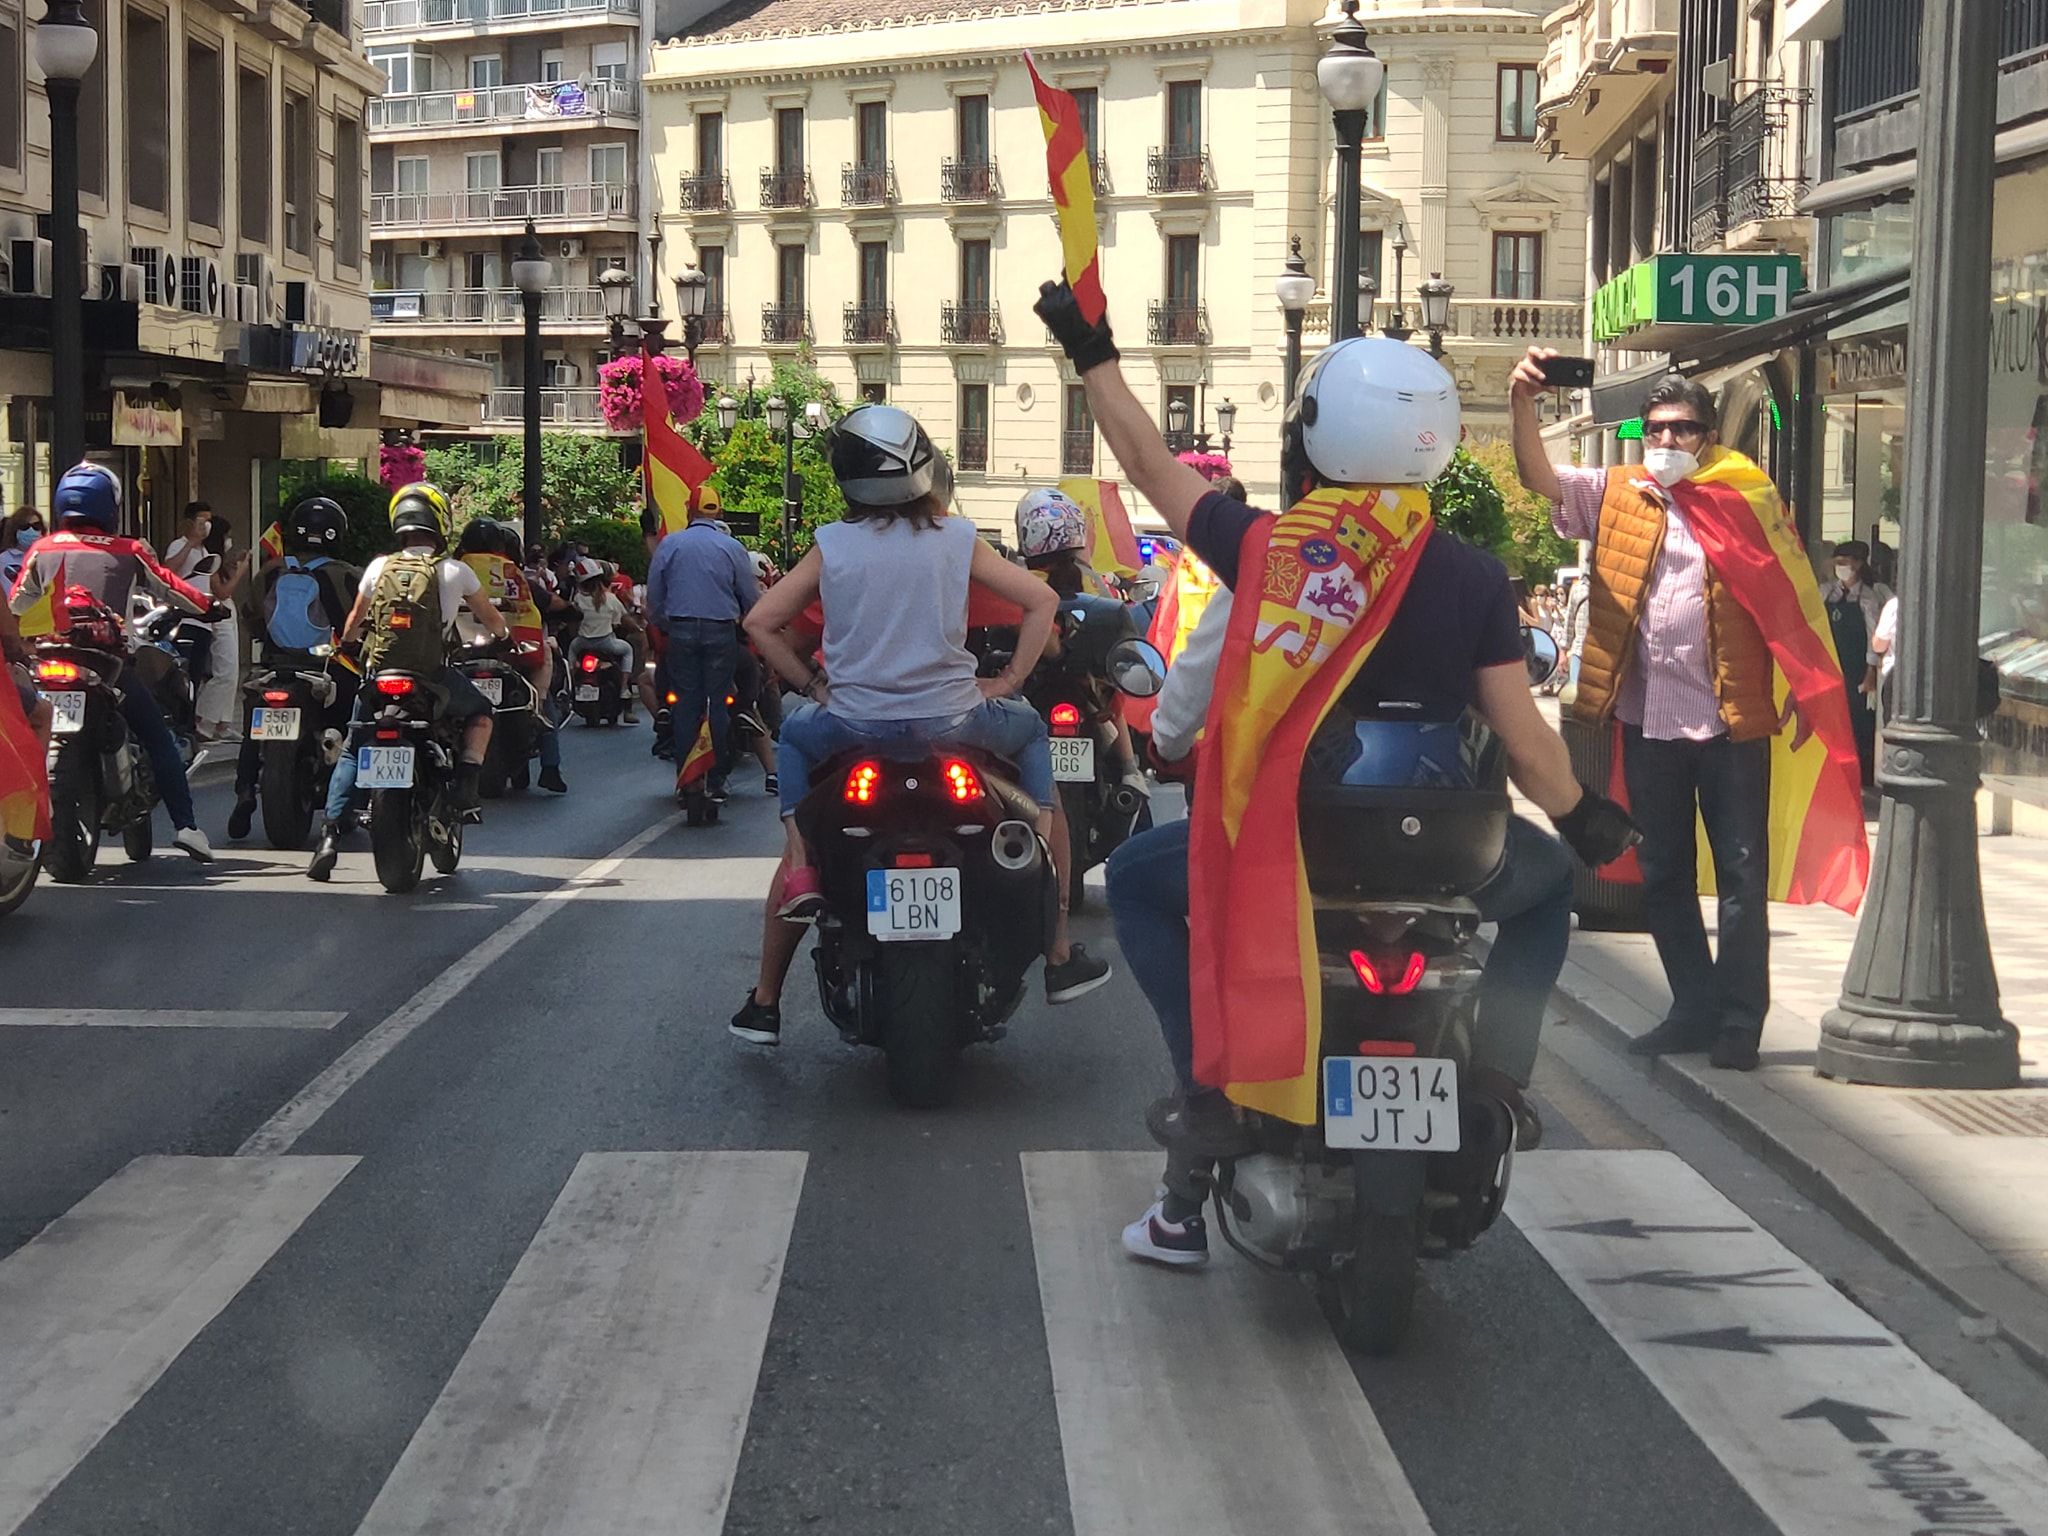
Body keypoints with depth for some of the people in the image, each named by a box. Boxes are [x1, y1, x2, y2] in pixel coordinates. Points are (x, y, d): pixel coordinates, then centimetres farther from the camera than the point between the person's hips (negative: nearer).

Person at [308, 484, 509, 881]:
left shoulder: (379, 567, 6)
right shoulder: (455, 571, 0)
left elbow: (352, 623, 15)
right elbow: (495, 622, 12)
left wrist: (343, 645, 38)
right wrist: (500, 634, 36)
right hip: (433, 680, -2)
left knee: (352, 752, 17)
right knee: (481, 711, 26)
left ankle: (331, 836, 3)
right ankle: (465, 784, 7)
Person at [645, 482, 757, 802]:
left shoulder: (670, 544, 3)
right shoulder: (732, 547, 0)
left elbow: (654, 593, 6)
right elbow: (751, 598, 4)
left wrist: (662, 625, 20)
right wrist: (749, 623, 23)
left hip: (681, 631, 1)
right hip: (721, 632, -1)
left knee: (686, 706, 5)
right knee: (719, 705, 3)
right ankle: (716, 781, 2)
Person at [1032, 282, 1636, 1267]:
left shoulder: (1260, 550, -8)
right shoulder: (1473, 579, -6)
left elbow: (1151, 467, 7)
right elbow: (1522, 739, -5)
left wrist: (1092, 357, 20)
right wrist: (1581, 819, 14)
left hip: (1284, 848, -1)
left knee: (1137, 876, 27)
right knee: (1546, 879, 34)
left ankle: (1208, 1081, 12)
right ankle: (1498, 1075, 19)